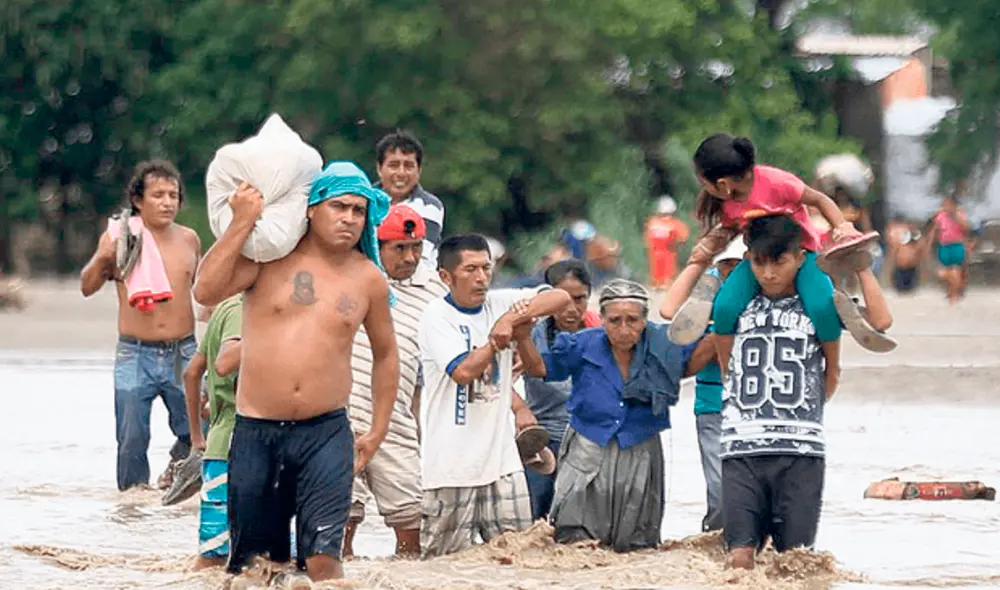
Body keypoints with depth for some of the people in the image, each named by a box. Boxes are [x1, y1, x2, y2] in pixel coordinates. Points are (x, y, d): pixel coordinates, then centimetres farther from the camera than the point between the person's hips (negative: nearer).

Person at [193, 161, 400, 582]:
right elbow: (205, 291, -14)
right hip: (255, 434, 0)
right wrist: (242, 224, -17)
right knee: (252, 561, 7)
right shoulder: (268, 254, 0)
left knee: (322, 556, -15)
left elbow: (385, 353, 19)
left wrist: (378, 432, 17)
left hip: (325, 434, 0)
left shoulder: (368, 279, 6)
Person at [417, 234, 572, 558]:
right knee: (448, 557, -1)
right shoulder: (436, 317, -7)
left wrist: (522, 314, -15)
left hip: (501, 458, 5)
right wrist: (498, 338, -11)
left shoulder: (499, 303, 7)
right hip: (452, 463, -5)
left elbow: (560, 298, 0)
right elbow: (462, 371, -18)